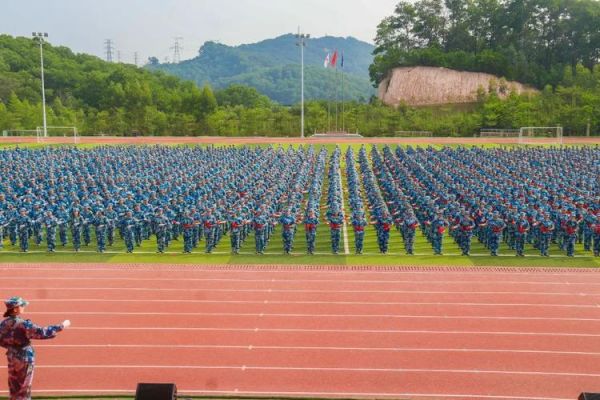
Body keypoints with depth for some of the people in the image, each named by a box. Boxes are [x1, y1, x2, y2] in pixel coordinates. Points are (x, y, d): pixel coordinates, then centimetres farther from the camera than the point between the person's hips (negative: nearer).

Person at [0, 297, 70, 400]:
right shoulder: (22, 324, -24)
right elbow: (42, 333, -27)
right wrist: (61, 326, -21)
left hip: (12, 357, 7)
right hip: (25, 358, -7)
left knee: (14, 387, 20)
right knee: (23, 388, 8)